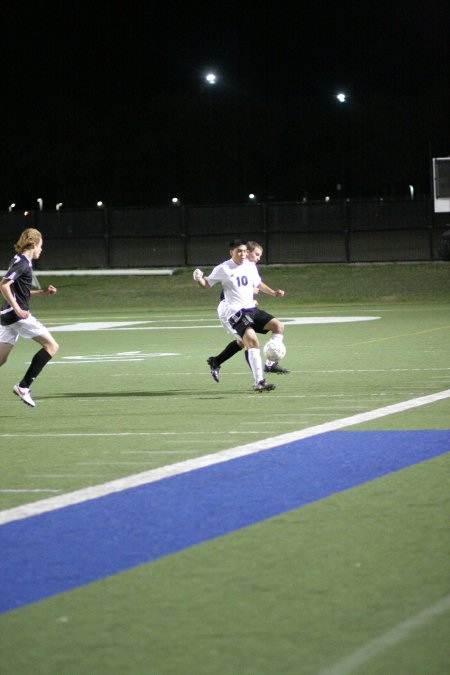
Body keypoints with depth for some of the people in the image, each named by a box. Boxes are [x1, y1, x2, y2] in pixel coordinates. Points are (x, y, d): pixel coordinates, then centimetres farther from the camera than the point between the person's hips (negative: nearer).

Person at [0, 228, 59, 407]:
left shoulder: (21, 261, 19)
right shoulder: (22, 263, -10)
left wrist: (42, 292, 25)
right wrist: (17, 309, -25)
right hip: (18, 316, -10)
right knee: (51, 345, -6)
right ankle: (23, 387, -11)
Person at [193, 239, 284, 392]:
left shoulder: (251, 266, 11)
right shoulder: (223, 269, -5)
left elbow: (258, 283, 30)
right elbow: (207, 284, 6)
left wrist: (273, 292, 19)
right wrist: (199, 279, -15)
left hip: (251, 309, 7)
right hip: (235, 312, -7)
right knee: (252, 340, -27)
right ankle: (259, 382, -31)